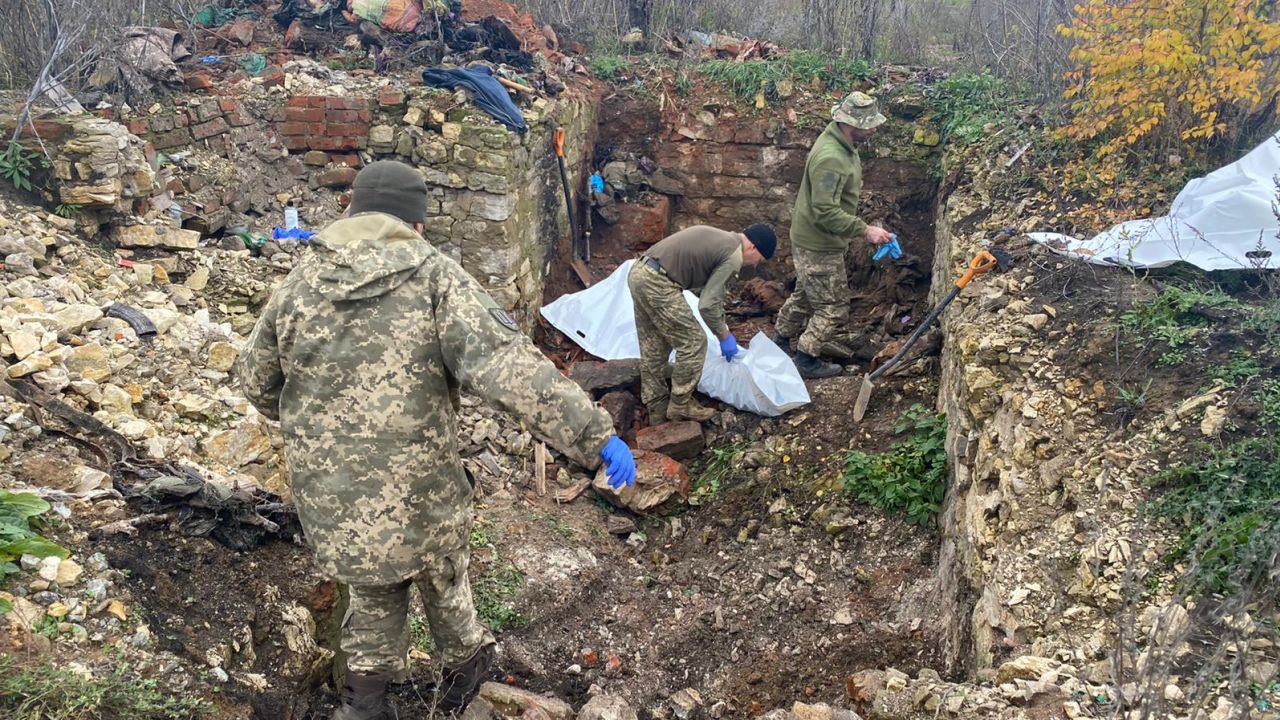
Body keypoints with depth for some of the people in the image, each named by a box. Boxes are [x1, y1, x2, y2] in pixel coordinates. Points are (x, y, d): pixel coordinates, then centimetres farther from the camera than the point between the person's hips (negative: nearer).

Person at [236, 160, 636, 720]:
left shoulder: (299, 283, 1)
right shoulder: (433, 277, -12)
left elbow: (255, 378, 14)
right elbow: (508, 369, -23)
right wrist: (594, 433, -22)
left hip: (327, 494, 3)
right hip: (417, 492, -3)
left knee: (373, 590, 28)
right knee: (443, 580, 26)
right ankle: (466, 662, 49)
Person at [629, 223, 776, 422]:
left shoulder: (720, 238, 22)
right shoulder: (733, 257, -8)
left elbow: (713, 291, 30)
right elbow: (707, 305, -9)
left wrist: (723, 330, 35)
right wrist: (724, 336, 6)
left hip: (638, 273, 10)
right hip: (657, 285, -10)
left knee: (653, 348, 19)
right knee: (693, 342, 3)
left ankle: (656, 407, 28)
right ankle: (680, 406, 13)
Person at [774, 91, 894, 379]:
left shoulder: (842, 142, 1)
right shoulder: (830, 158, -31)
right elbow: (826, 213, -33)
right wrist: (866, 230, -30)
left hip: (809, 239, 10)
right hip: (819, 246, -10)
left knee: (805, 294, 26)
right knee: (833, 307, 2)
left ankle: (781, 339, 43)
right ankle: (807, 360, 16)